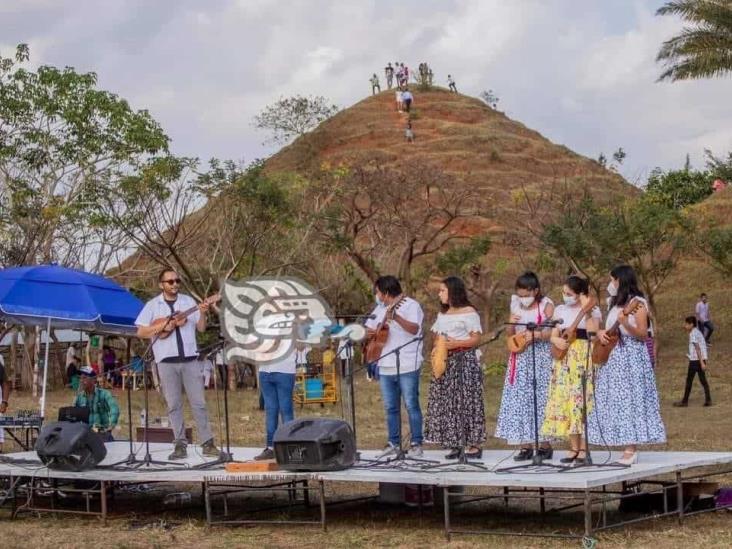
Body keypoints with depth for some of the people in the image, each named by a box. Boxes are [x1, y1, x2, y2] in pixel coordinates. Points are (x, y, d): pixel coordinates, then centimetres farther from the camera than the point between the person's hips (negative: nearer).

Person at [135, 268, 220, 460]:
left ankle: (208, 442, 2)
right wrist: (162, 326, -11)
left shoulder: (188, 301, 10)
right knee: (174, 404, 2)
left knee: (198, 402, -1)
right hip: (167, 361, -1)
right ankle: (180, 445, 5)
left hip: (190, 359, 1)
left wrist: (202, 313, -11)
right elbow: (140, 332, 1)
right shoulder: (153, 305, 5)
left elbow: (201, 328, 7)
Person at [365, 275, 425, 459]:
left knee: (411, 404, -5)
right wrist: (370, 332, 2)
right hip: (385, 367, 7)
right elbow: (368, 330, 26)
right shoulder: (380, 309, 19)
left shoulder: (411, 305, -5)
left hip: (407, 367, -7)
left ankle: (416, 443, 0)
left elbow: (414, 329, -19)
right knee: (390, 407, 8)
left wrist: (395, 317, -32)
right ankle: (394, 444, 14)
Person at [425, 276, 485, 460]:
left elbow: (476, 338, -9)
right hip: (444, 362, 7)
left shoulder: (468, 312, -5)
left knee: (466, 401, -8)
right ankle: (455, 444, 5)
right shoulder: (442, 314, 18)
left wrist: (455, 343, -21)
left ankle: (473, 445, -5)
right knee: (447, 403, 2)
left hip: (465, 361, -7)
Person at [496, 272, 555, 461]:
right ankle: (525, 445, 2)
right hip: (520, 358, 4)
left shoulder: (546, 305, -3)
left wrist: (535, 335, -25)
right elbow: (510, 334, 11)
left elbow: (552, 332, -9)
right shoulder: (516, 306, 9)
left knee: (540, 398, -5)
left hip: (540, 359, -4)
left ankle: (544, 444, 1)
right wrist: (512, 324, -9)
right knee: (520, 399, -1)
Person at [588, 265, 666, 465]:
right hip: (612, 357, 8)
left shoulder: (637, 303, -6)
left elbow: (642, 334, -12)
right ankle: (627, 449, 4)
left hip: (631, 357, -8)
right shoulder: (615, 304, 17)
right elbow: (607, 329, 21)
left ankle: (632, 450, -10)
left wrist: (626, 324, -28)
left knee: (630, 399, -10)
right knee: (616, 402, 3)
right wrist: (600, 333, -1)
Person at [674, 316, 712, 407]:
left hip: (695, 360, -8)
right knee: (703, 380, 9)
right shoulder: (698, 332, 13)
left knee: (689, 380, 2)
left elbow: (697, 349, -19)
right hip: (701, 359, 8)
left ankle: (685, 401, 8)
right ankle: (708, 400, 5)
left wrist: (701, 362, -22)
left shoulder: (693, 334, -14)